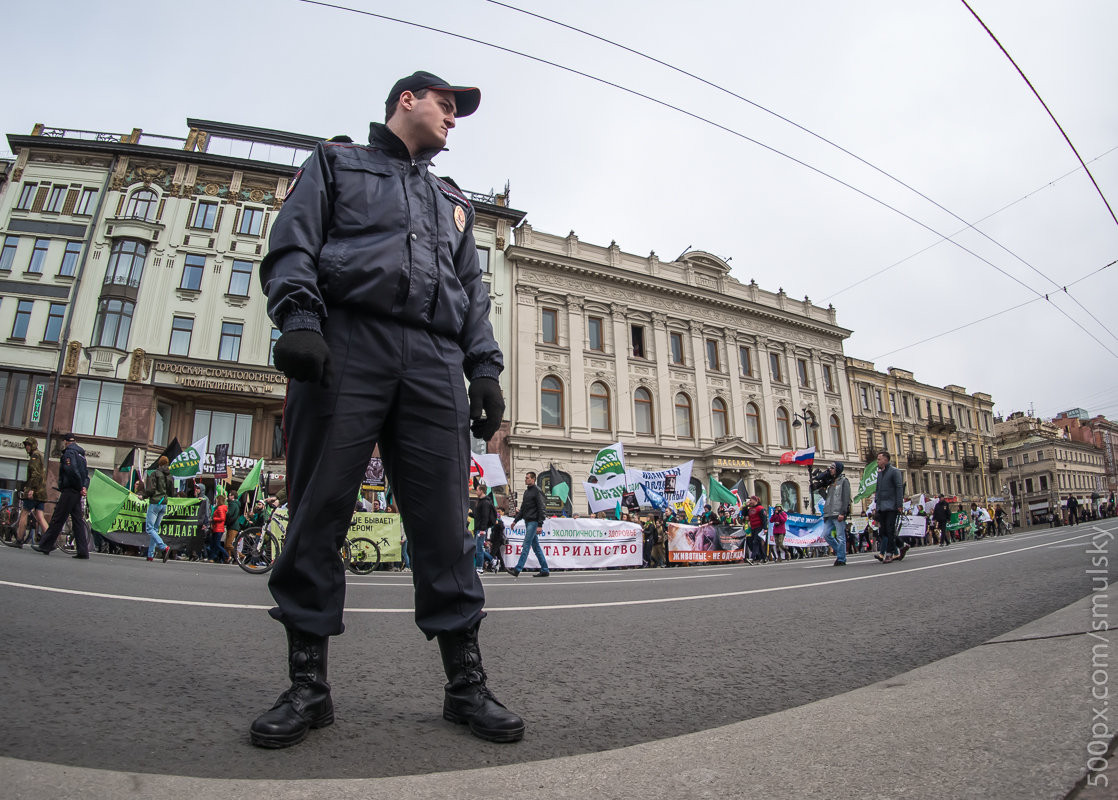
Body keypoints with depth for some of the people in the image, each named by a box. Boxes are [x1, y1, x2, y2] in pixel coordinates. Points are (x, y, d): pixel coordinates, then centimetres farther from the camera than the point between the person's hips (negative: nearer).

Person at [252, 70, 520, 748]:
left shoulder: (453, 201, 34)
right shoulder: (337, 162, 23)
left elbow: (474, 291, 25)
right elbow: (293, 243, 8)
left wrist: (484, 367, 9)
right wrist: (298, 318, -12)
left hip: (435, 361, 3)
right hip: (344, 343, -2)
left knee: (444, 522, -4)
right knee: (319, 511, -5)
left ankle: (466, 681, 3)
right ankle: (308, 685, 7)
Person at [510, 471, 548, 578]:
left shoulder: (537, 491, -8)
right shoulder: (526, 491, 17)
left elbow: (540, 509, -13)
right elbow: (523, 509, 22)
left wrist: (539, 525, -18)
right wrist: (515, 520, 14)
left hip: (533, 522, -9)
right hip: (527, 521, 9)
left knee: (526, 545, -10)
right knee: (536, 546, 9)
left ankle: (517, 569, -12)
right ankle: (545, 570, 13)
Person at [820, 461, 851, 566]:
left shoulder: (843, 480, 0)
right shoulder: (831, 482, 22)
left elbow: (846, 498, -9)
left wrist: (842, 513, -16)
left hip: (838, 514, -7)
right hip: (829, 514, 7)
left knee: (840, 537, -4)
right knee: (826, 534, 1)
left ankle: (841, 559, 2)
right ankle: (839, 552, 18)